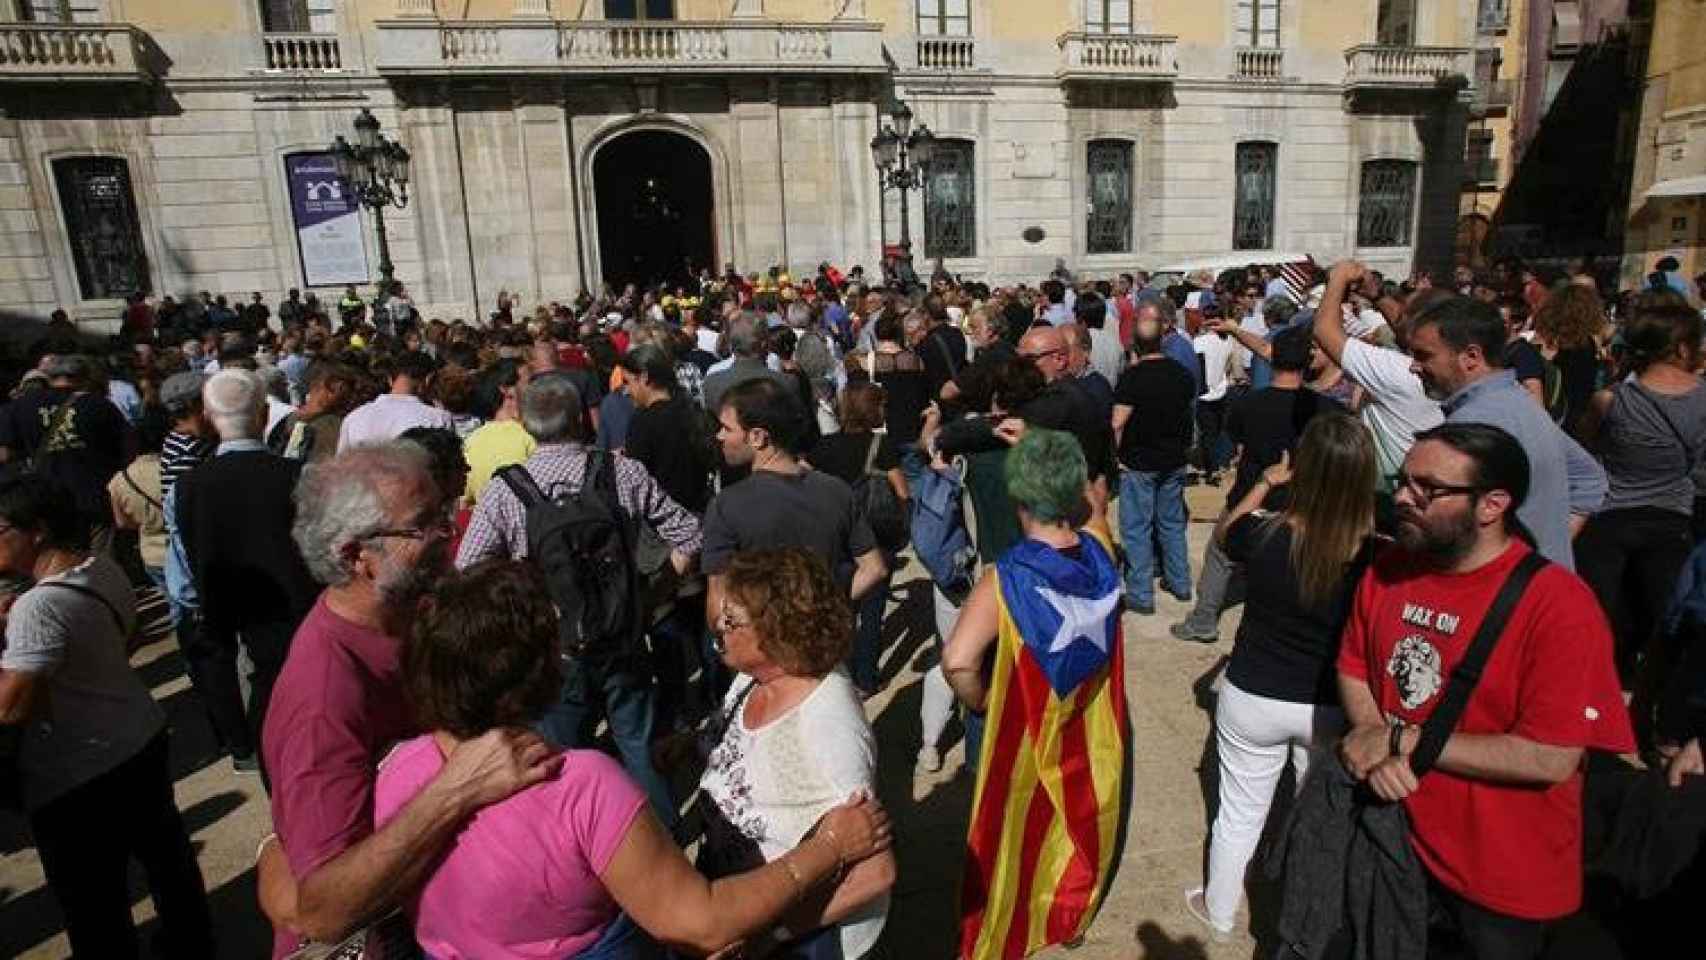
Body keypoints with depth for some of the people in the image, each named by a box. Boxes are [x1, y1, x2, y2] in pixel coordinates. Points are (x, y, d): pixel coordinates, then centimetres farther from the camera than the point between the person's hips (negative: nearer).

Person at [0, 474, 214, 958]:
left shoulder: (39, 606, -24)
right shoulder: (105, 569, -1)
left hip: (77, 778, -9)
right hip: (142, 740, 9)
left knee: (93, 905, 8)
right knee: (167, 853, 24)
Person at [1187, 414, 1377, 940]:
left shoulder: (1264, 534, -23)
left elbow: (1222, 533, 3)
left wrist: (1264, 485, 11)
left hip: (1253, 699, -1)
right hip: (1333, 707, 1)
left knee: (1239, 813, 19)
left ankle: (1218, 912, 41)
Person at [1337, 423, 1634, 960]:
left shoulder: (1559, 606, -24)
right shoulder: (1387, 570, -5)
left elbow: (1550, 758, -26)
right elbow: (1353, 669, 4)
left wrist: (1400, 740, -22)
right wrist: (1373, 745, -15)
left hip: (1505, 876, -4)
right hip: (1395, 835, 5)